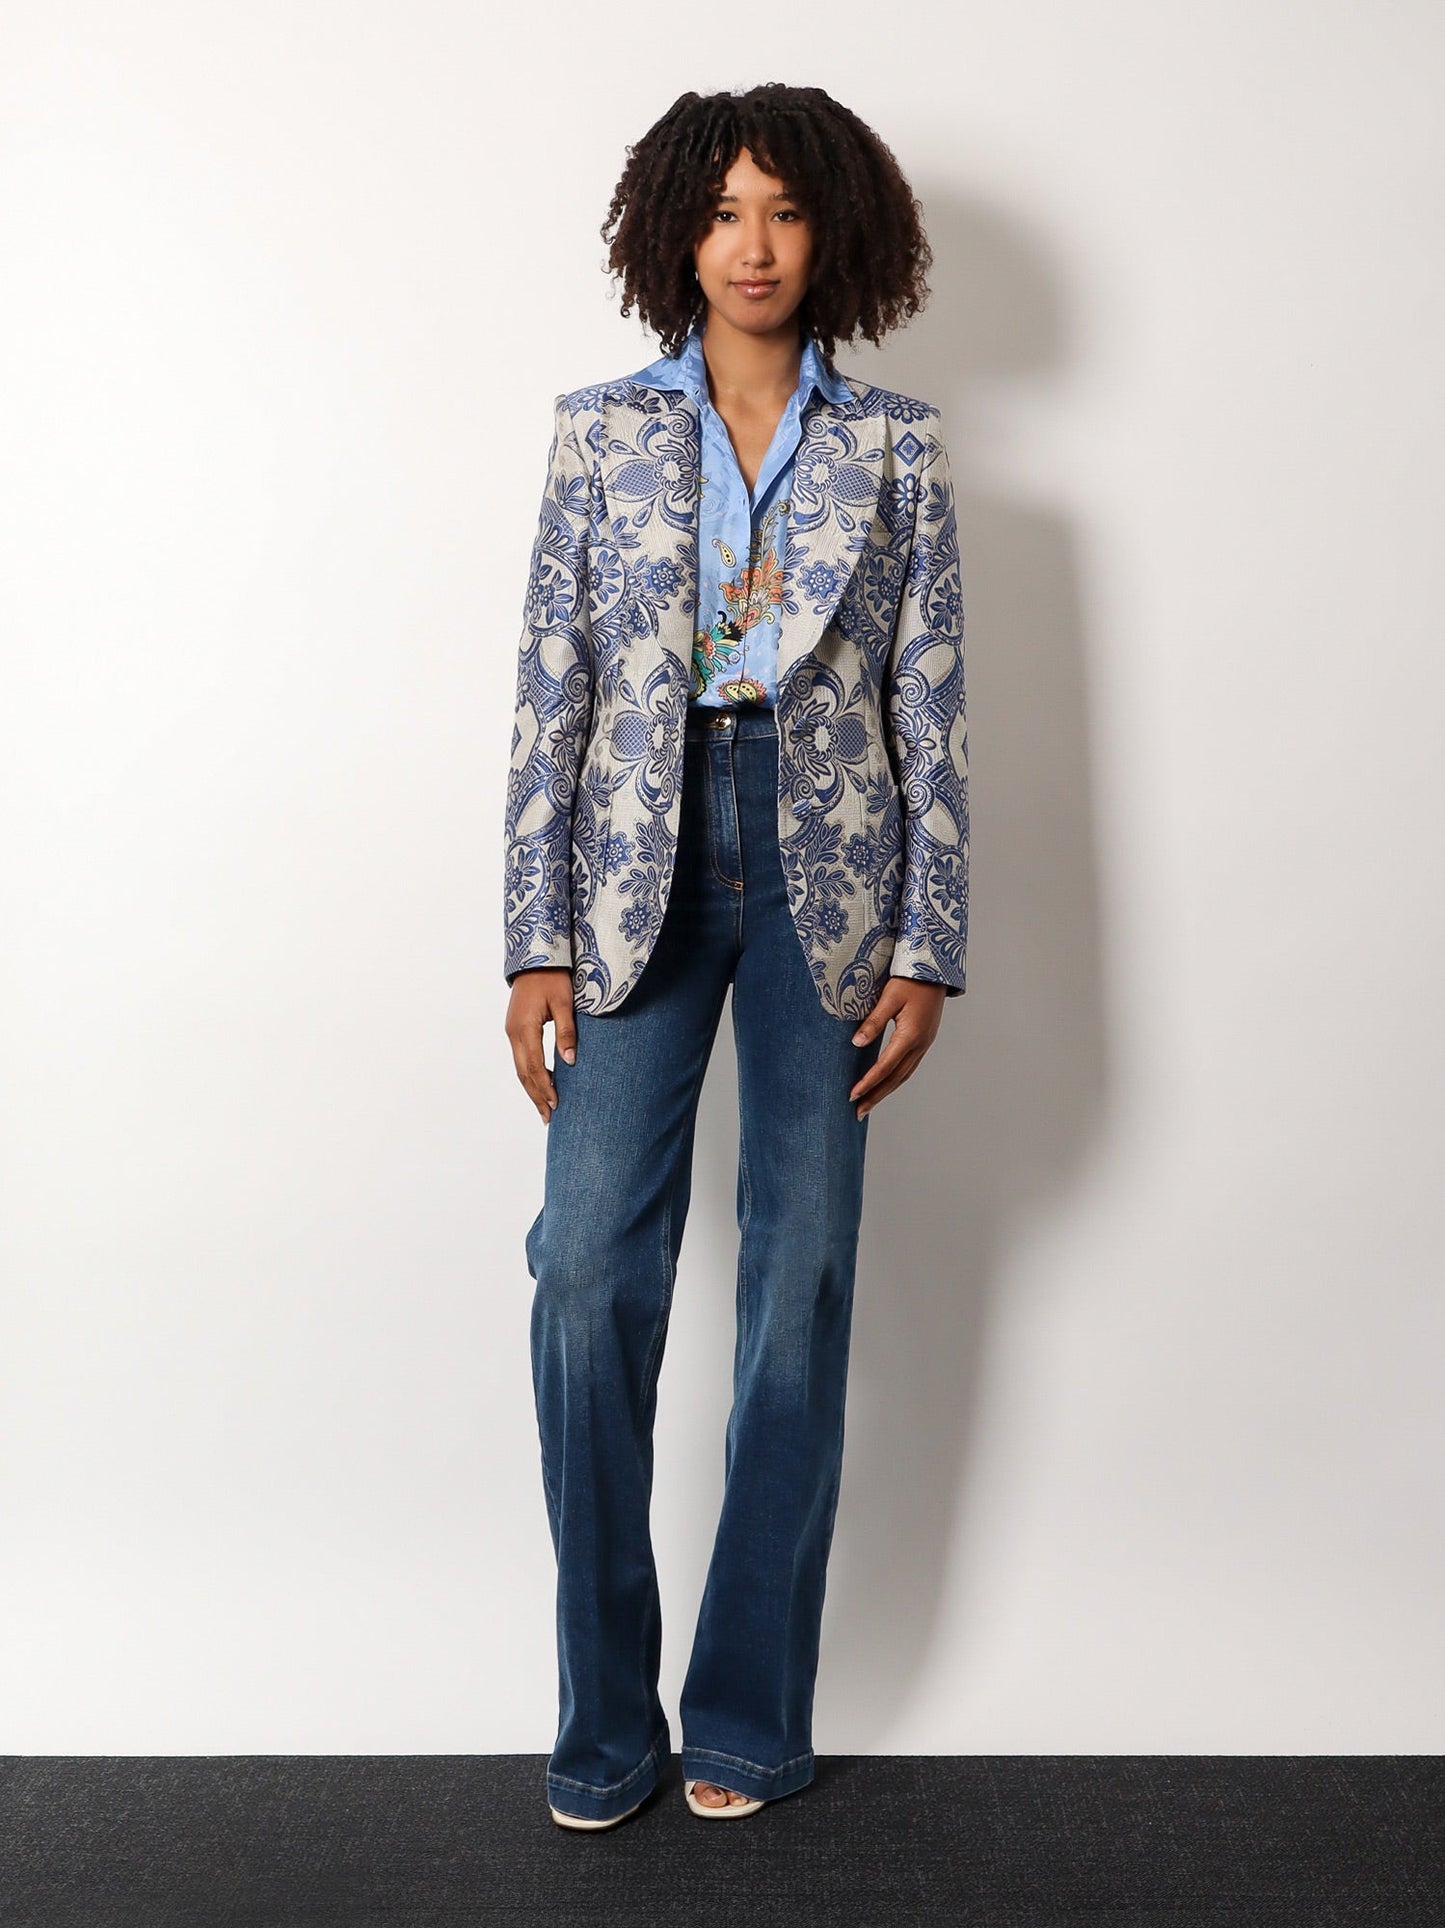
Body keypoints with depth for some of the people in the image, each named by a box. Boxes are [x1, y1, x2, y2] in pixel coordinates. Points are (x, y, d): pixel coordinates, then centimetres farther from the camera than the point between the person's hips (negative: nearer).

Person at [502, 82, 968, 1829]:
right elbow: (550, 693, 3)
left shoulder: (895, 448, 7)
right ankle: (603, 1718, 9)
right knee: (589, 1268, -8)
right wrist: (539, 942, -4)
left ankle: (750, 1715, 17)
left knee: (803, 1280, 2)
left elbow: (932, 707, 4)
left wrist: (925, 949, -2)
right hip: (642, 864, 0)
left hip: (825, 868, 0)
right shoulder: (601, 431, 7)